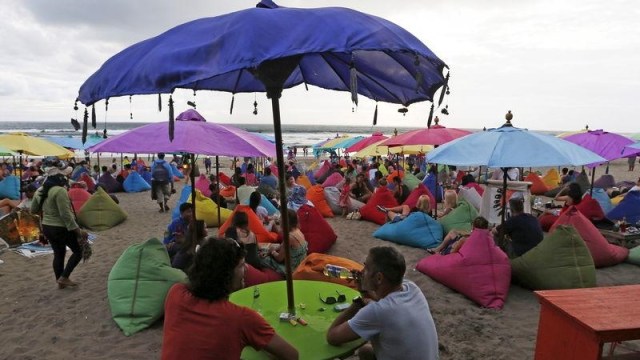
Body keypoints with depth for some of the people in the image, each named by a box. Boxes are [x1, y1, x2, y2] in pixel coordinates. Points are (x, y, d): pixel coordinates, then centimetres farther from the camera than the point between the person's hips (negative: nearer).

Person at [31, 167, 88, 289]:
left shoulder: (40, 191, 5)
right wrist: (78, 230, -23)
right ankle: (64, 277, 3)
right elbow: (65, 214, -26)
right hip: (61, 228, -8)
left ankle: (60, 281, 25)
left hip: (47, 227, 9)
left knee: (58, 254, 18)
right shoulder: (60, 191, -22)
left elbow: (33, 210, 18)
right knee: (78, 251, 6)